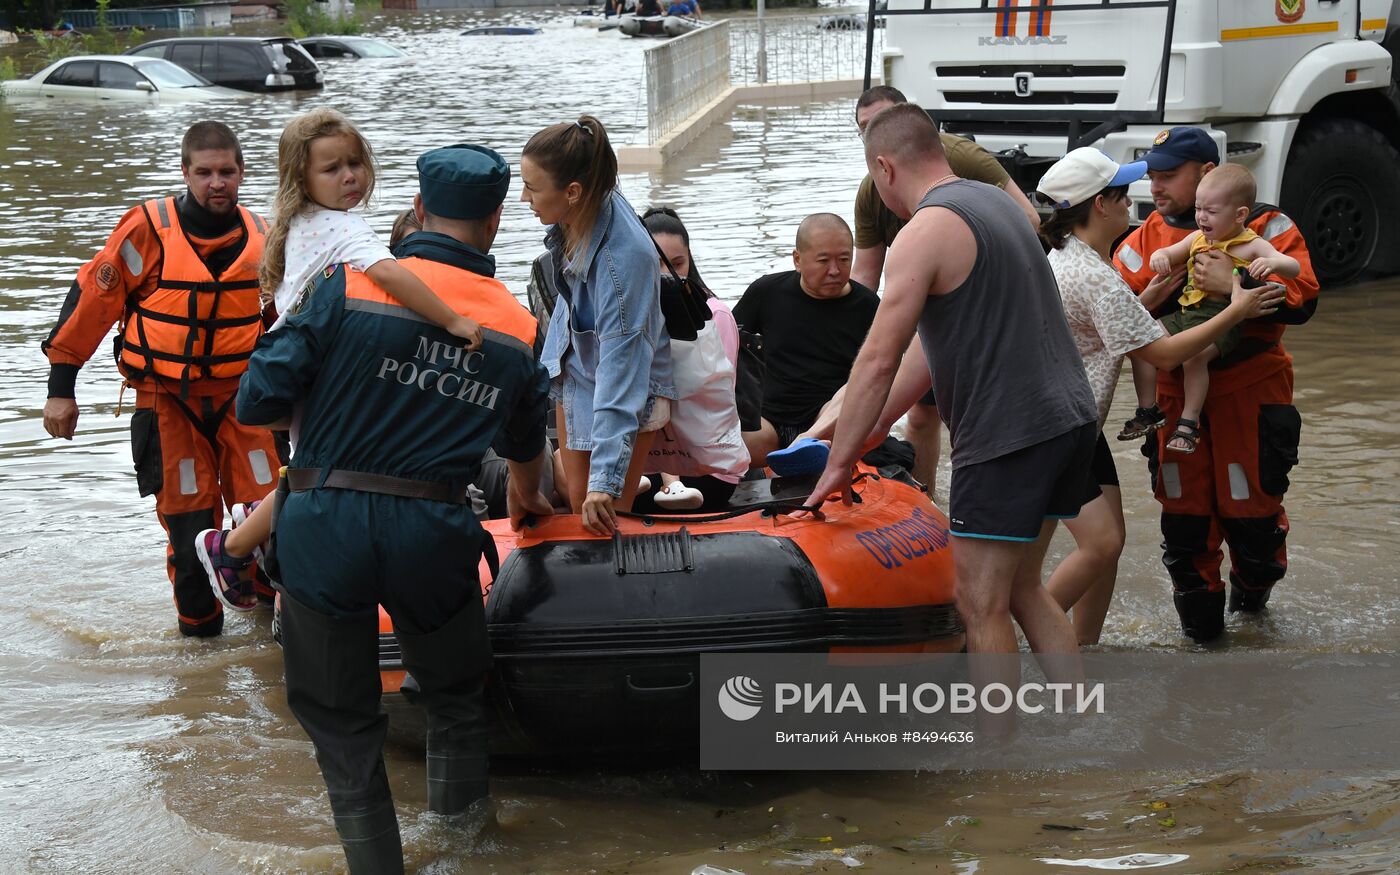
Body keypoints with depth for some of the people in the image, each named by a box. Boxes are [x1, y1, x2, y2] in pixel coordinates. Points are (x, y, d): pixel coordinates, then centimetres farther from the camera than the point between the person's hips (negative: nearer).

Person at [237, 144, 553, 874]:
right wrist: (527, 500, 46)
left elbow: (257, 406, -7)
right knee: (457, 702, 24)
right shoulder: (520, 328, 6)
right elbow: (525, 443, 23)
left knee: (341, 719, 13)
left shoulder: (350, 286, -5)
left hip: (324, 525, -2)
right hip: (432, 534, 2)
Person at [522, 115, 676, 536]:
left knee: (605, 514, -3)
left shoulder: (623, 257, -39)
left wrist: (606, 478, -43)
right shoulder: (577, 215, -18)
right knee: (578, 501, 12)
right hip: (576, 367, 7)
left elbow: (620, 364, -40)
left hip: (627, 387, -7)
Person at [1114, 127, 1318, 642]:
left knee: (1250, 503, 2)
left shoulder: (1265, 226, -4)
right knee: (1183, 507, 4)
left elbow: (1301, 300, -15)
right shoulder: (1147, 237, 10)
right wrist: (1147, 301, -14)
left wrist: (1233, 284, -26)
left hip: (1249, 390, -4)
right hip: (1176, 393, 4)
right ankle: (1199, 610, 22)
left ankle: (1253, 587, 32)